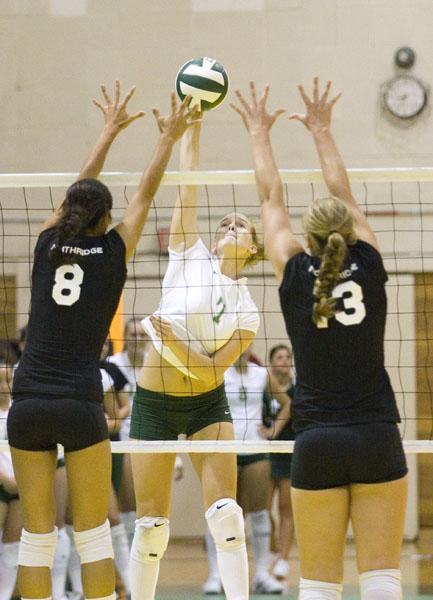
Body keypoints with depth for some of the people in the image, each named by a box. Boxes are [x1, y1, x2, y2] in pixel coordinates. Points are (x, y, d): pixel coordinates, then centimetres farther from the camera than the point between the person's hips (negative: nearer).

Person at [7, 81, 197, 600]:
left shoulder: (48, 244, 7)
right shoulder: (113, 251, 1)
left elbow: (79, 190, 23)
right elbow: (145, 192, 15)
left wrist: (110, 131, 36)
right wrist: (169, 136, 29)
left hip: (28, 406, 3)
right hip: (80, 406, -3)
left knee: (36, 537, 4)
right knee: (93, 535, 3)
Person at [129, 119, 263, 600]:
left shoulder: (247, 313, -1)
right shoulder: (190, 256, -1)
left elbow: (209, 372, -9)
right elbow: (187, 180, -5)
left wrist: (172, 339, -23)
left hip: (206, 405, 1)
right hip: (154, 402, -1)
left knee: (225, 513, -13)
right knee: (151, 524, -1)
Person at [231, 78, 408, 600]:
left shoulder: (296, 276, -3)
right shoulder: (368, 268, -1)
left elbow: (271, 200, 11)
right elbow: (343, 196, 15)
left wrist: (259, 135, 26)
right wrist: (321, 132, 28)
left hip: (317, 442, -1)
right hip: (377, 439, 1)